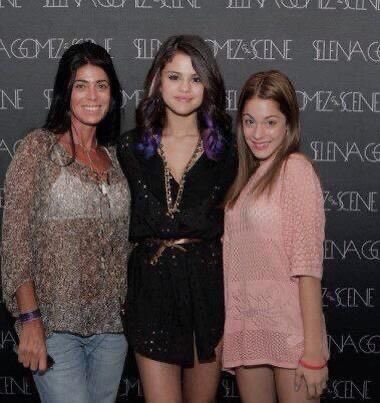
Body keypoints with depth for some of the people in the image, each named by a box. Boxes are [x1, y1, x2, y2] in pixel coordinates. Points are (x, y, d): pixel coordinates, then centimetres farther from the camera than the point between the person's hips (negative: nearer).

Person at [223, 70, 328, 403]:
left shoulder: (296, 169, -8)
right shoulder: (245, 176, 13)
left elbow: (308, 264, -14)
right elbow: (235, 259, 12)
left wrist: (314, 350, -16)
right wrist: (225, 329, 5)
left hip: (288, 329, -6)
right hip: (245, 329, 6)